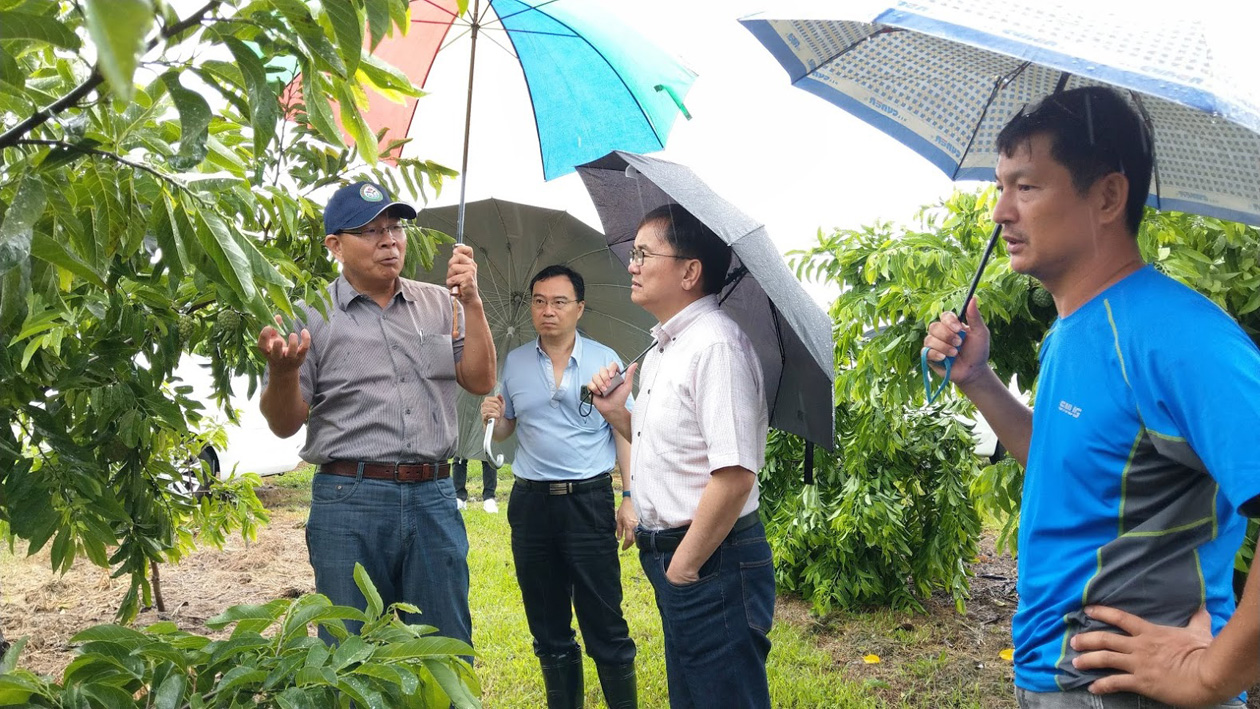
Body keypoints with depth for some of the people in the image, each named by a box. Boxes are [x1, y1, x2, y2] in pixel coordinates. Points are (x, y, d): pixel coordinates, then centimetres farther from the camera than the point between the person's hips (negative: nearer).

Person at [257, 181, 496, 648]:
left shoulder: (440, 304, 13)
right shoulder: (311, 315, 2)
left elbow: (480, 381, 7)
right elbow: (284, 424, 0)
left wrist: (472, 301, -1)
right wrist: (283, 370, -21)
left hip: (433, 499, 3)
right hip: (349, 504, -3)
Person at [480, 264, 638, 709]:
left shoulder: (604, 359, 2)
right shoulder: (514, 363, 10)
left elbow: (624, 433, 1)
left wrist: (629, 497, -7)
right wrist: (493, 417, -5)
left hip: (589, 500, -3)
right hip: (531, 504, 3)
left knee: (605, 626, -4)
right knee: (548, 628, 12)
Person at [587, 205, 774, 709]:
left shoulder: (715, 346, -19)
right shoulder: (661, 351, 13)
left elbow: (734, 474, -26)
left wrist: (684, 567, -19)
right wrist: (617, 413, 7)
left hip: (712, 565, -10)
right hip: (671, 556, 10)